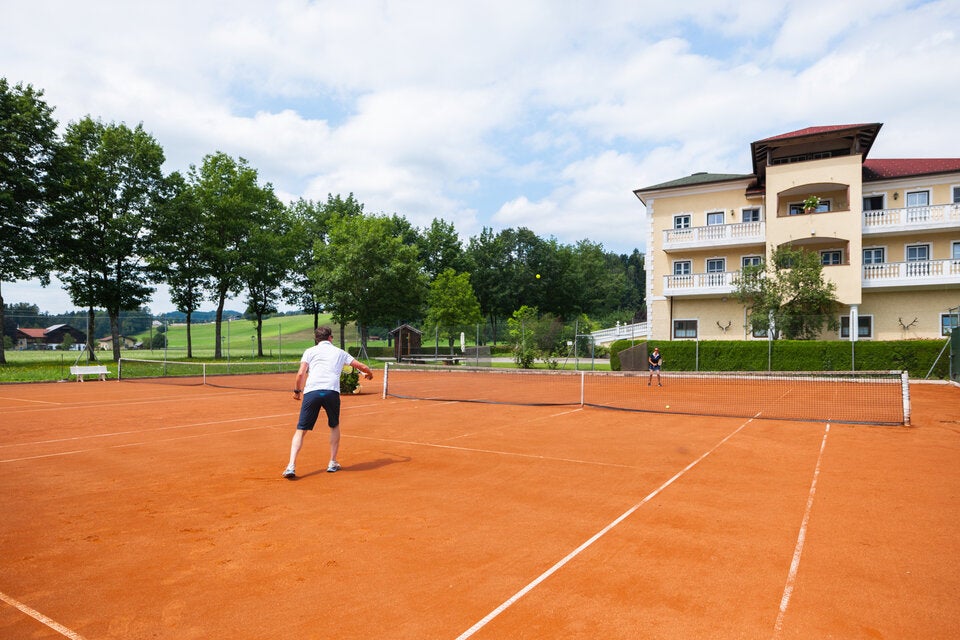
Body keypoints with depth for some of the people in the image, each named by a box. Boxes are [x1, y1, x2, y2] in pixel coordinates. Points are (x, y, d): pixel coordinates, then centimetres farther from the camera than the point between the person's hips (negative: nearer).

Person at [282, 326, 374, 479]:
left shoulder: (310, 351, 18)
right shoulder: (340, 352, 22)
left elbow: (301, 373, 4)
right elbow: (363, 367, 27)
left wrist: (297, 390, 20)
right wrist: (369, 374, 48)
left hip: (311, 391, 0)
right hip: (331, 391, 1)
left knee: (301, 430, 6)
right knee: (334, 427, 23)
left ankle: (291, 466, -7)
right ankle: (333, 463, 23)